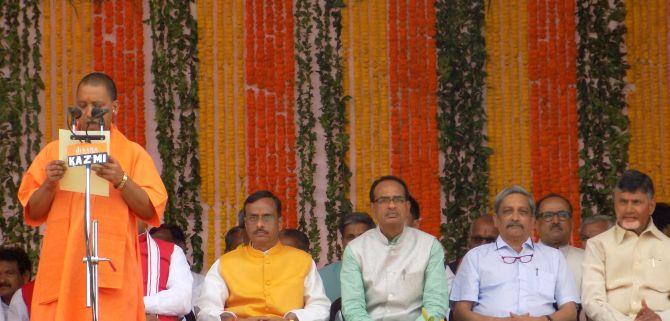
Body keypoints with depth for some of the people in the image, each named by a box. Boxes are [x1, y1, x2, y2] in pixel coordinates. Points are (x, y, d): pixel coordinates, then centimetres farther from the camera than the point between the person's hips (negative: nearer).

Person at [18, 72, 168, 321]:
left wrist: (121, 181, -13)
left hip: (111, 272, -2)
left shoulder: (133, 154, 10)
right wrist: (49, 185, -6)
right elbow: (33, 214, 12)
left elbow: (152, 210, 1)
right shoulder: (54, 151, 16)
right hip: (60, 271, 2)